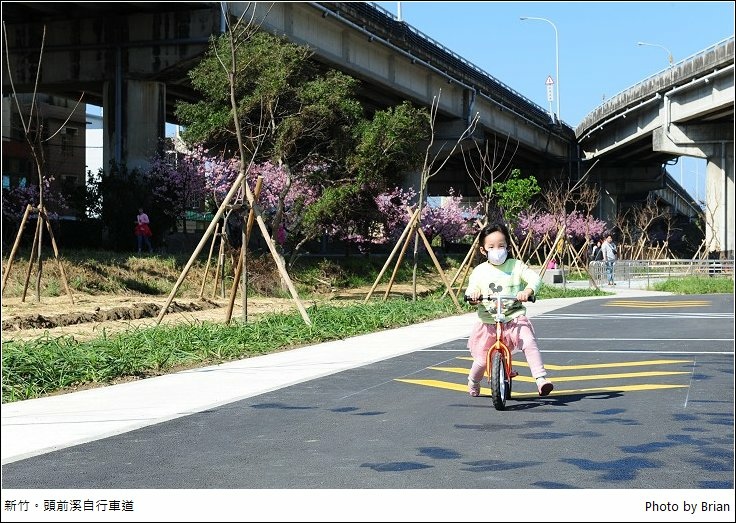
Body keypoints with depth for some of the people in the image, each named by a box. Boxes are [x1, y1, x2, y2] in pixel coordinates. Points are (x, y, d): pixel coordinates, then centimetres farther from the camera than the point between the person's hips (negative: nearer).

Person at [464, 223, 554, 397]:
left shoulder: (516, 266, 1)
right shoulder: (479, 271, 4)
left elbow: (535, 278, -10)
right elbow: (470, 289, -1)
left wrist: (528, 290, -31)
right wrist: (472, 294, -25)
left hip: (515, 319, -1)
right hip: (488, 323, 1)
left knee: (529, 342, -27)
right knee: (482, 359, 4)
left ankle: (541, 378, -24)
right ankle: (473, 383, 35)